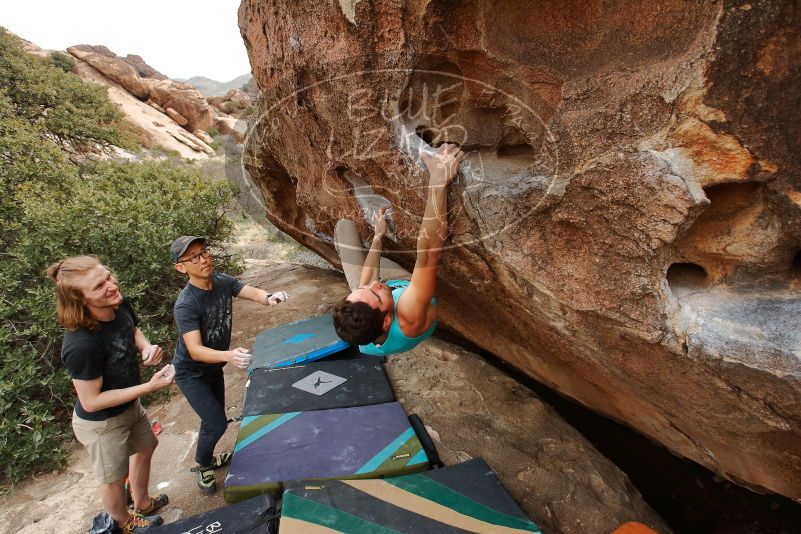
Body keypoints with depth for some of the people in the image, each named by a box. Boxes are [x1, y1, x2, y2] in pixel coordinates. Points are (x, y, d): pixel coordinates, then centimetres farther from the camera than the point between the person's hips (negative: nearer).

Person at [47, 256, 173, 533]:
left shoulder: (120, 305, -19)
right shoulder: (82, 345, -39)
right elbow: (90, 402, -28)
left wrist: (147, 346, -16)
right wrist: (150, 386, -29)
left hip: (130, 405, 7)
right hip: (101, 422, -7)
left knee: (145, 448, 29)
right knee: (115, 478, 21)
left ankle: (142, 503, 58)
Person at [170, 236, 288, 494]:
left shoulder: (223, 281, -14)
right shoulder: (185, 305, -32)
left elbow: (252, 292, -26)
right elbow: (195, 350, -39)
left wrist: (269, 297, -50)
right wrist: (229, 356, -57)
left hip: (213, 366, 6)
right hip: (191, 373, -6)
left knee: (214, 418, 21)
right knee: (217, 423, -8)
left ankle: (207, 458, 48)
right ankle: (201, 466, 23)